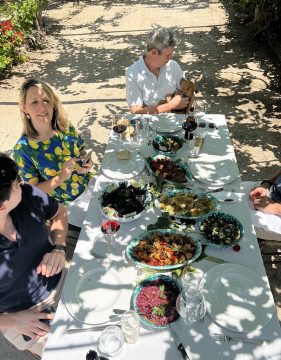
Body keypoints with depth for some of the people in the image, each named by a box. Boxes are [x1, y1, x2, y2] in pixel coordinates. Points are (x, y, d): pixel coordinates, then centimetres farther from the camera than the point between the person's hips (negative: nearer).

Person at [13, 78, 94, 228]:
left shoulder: (66, 128, -10)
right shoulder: (23, 148, -21)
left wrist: (87, 164, -15)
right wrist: (62, 177, -29)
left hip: (89, 187, 4)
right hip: (65, 205, -4)